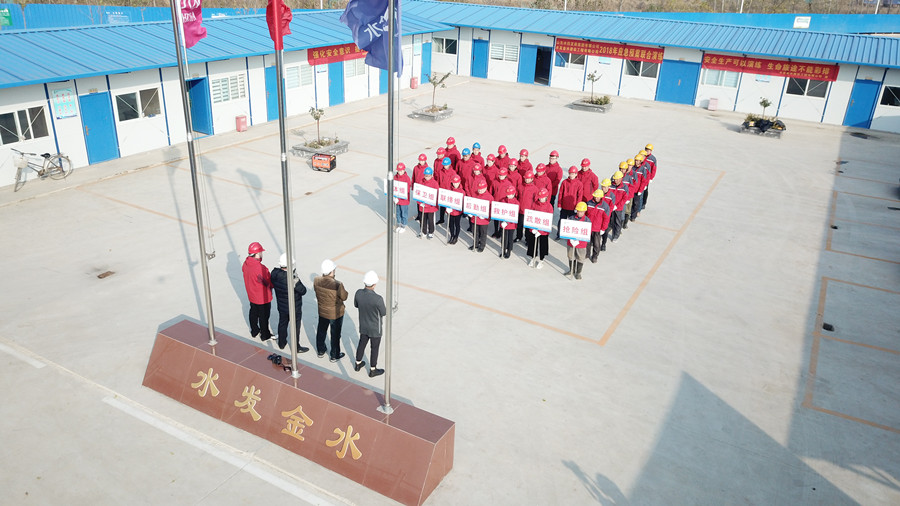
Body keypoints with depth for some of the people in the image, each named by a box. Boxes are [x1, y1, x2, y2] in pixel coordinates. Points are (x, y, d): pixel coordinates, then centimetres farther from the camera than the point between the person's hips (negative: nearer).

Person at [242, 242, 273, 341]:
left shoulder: (245, 264, -10)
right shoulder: (260, 268, -33)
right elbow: (269, 282, -25)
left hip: (251, 295, 7)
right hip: (263, 298, -7)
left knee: (253, 313, 26)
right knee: (264, 317, 12)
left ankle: (254, 331, 44)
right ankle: (265, 335, 28)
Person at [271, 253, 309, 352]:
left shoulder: (275, 273, -17)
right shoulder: (292, 278, -34)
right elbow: (303, 291, -24)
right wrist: (296, 281, -22)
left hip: (281, 306, 6)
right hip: (294, 308, -6)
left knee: (282, 323, 27)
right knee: (295, 327, 14)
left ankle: (282, 343, 46)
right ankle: (296, 347, 31)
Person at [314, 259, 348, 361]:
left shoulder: (316, 280, -20)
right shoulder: (337, 284, -34)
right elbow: (344, 297, -19)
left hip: (322, 312, 5)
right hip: (336, 314, -4)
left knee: (321, 331, 27)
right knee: (335, 335, 16)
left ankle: (320, 351, 47)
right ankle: (335, 356, 33)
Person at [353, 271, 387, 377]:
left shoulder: (358, 293, -21)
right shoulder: (378, 299, -38)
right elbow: (383, 313, -19)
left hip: (363, 326, 5)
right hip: (375, 329, -5)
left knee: (362, 344, 27)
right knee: (375, 348, 17)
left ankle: (358, 364, 47)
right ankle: (373, 370, 36)